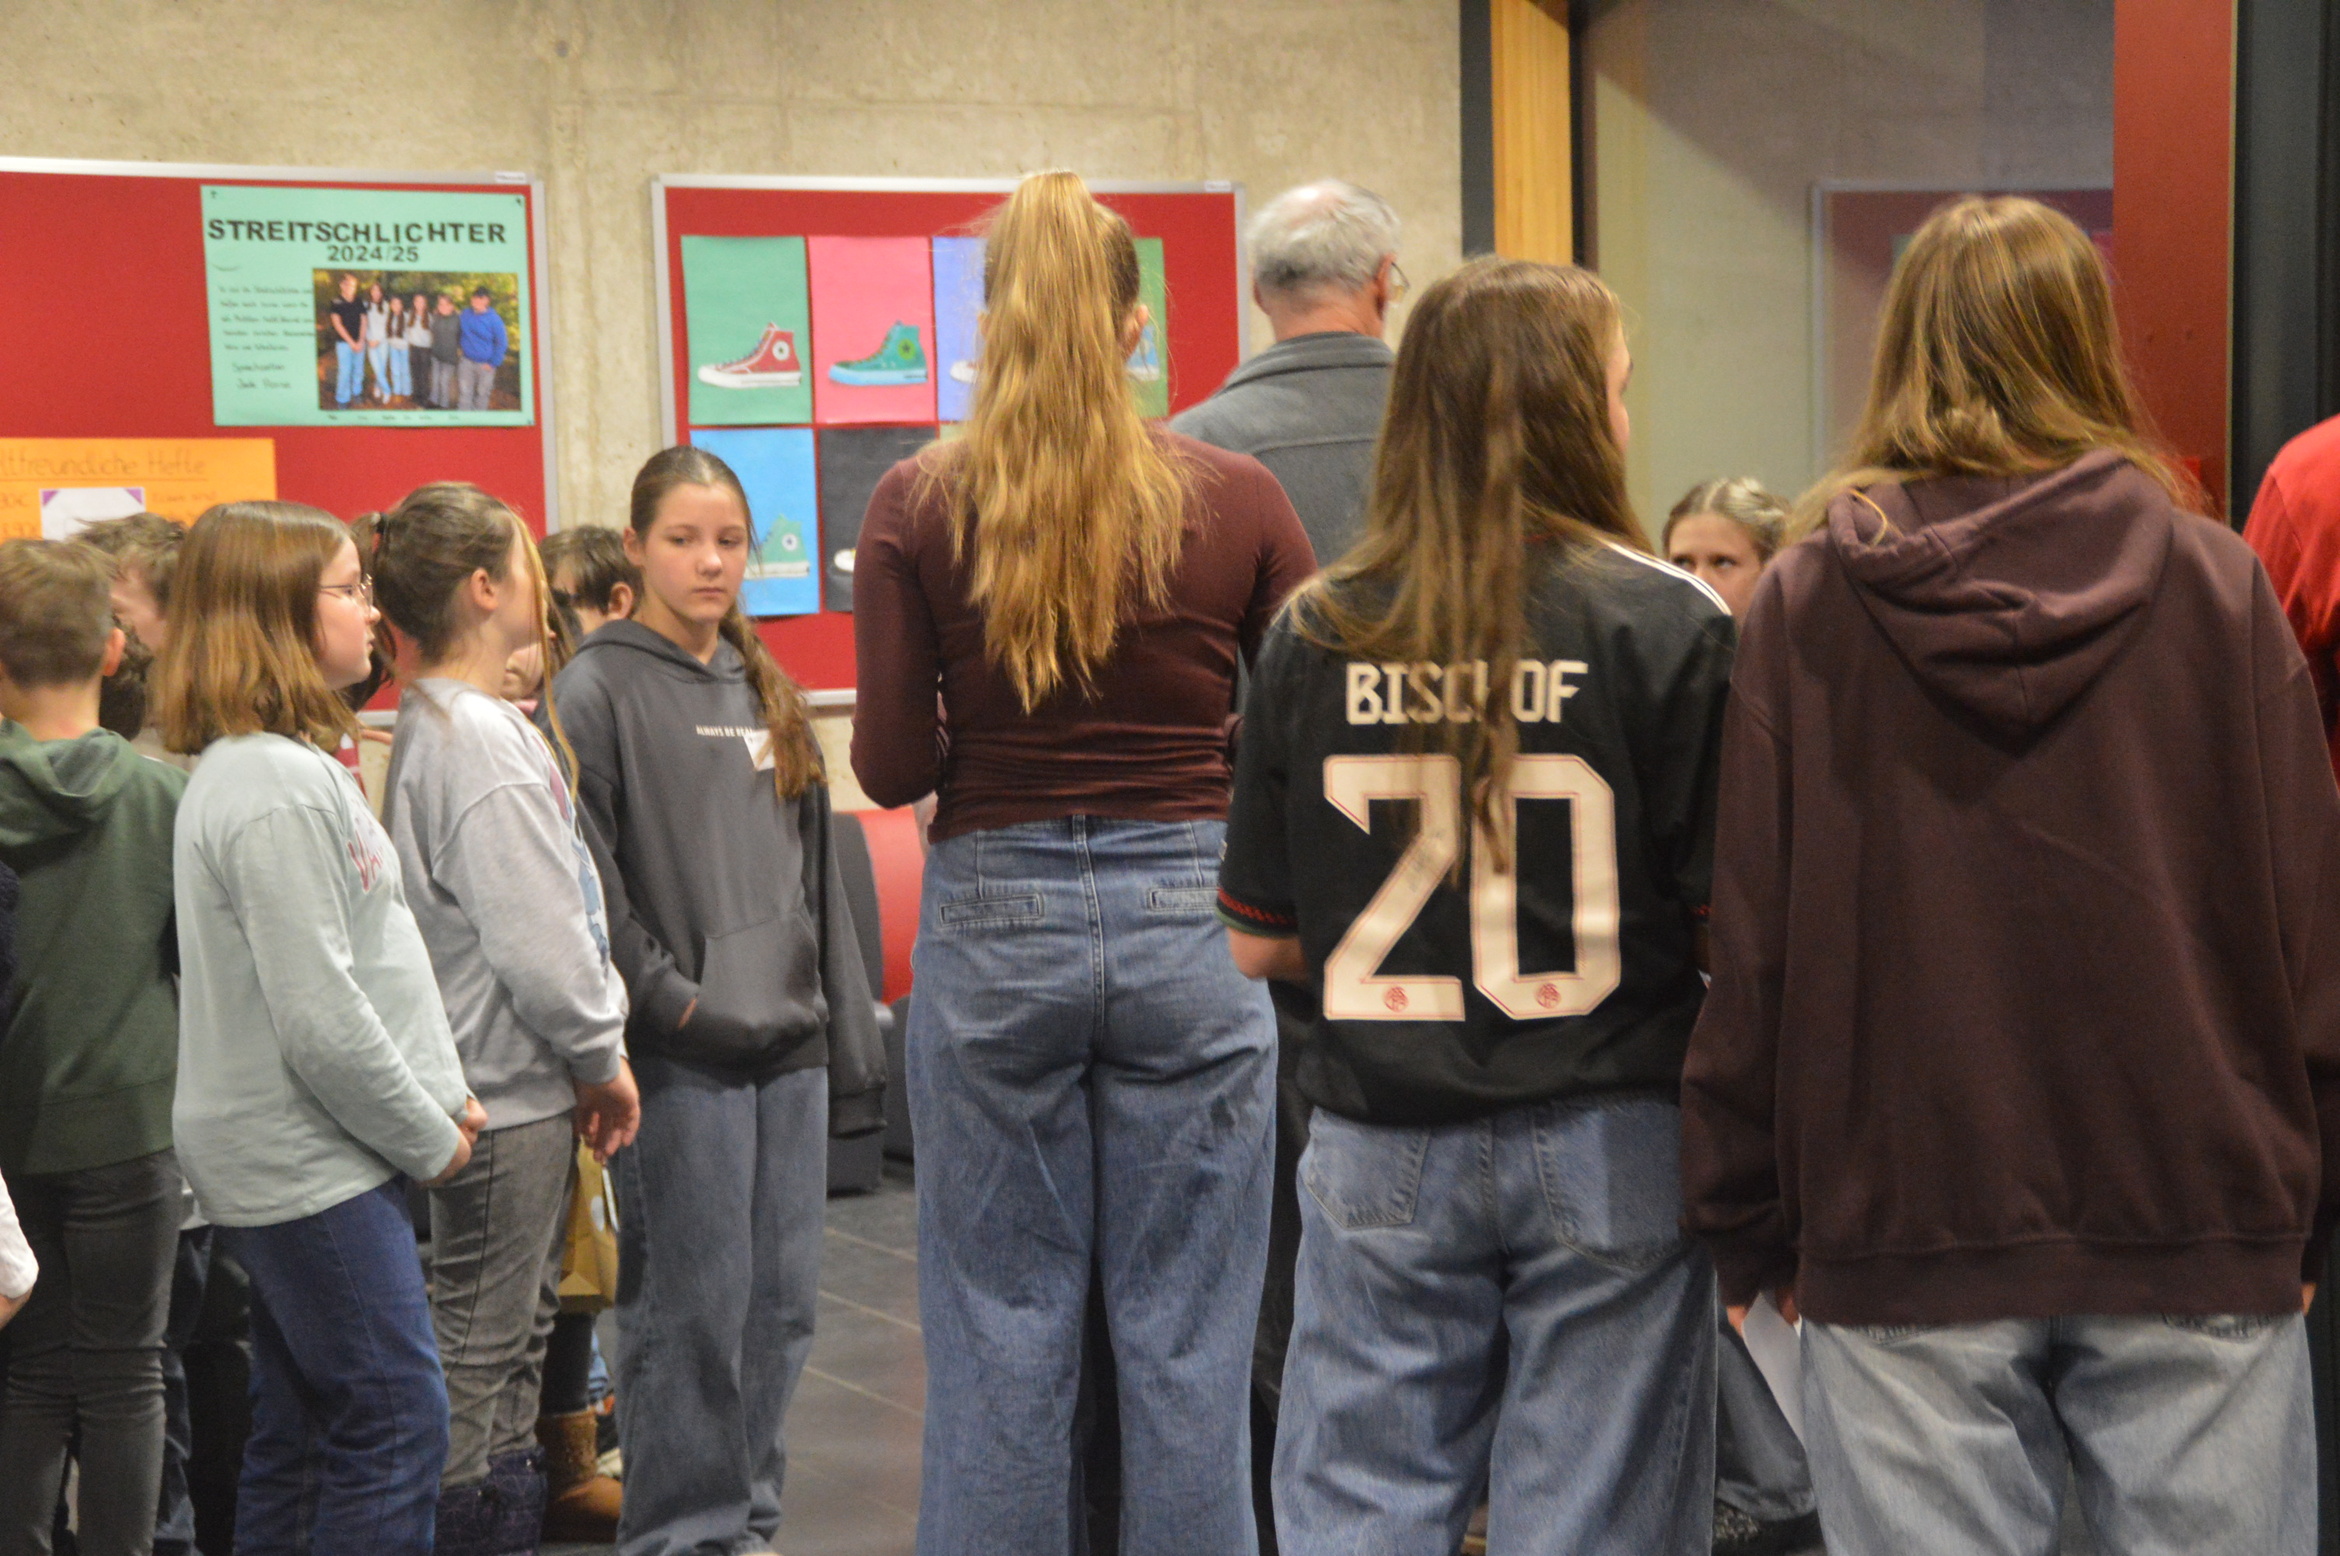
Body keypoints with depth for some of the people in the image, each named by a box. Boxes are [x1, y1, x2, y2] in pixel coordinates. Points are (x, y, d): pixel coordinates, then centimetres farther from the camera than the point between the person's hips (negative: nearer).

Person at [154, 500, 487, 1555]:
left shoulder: (288, 765, 13)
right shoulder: (276, 787, -19)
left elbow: (376, 958, 17)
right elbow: (322, 1019, -23)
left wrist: (444, 1090, 9)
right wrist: (430, 1138, -11)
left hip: (291, 1157, 10)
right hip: (307, 1161, -10)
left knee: (299, 1428, 16)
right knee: (396, 1424, -5)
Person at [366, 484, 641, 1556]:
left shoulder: (438, 725, 14)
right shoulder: (481, 741, -19)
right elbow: (536, 940, -22)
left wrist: (584, 1061, 14)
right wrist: (601, 1057, -8)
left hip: (517, 1084, 10)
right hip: (505, 1090, -10)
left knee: (515, 1341, 18)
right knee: (480, 1353, -3)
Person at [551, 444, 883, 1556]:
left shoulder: (768, 693, 16)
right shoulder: (597, 693, -4)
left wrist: (849, 1044, 15)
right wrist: (671, 999, -16)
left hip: (789, 1046, 6)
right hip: (680, 1058, -6)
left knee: (783, 1299, 10)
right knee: (693, 1306, -3)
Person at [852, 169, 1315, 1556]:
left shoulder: (918, 507, -4)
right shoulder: (1237, 498, -4)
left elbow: (892, 765, -6)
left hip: (996, 922, 0)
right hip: (1186, 917, 0)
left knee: (1001, 1338, 10)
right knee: (1186, 1337, 8)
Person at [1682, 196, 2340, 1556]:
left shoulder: (1804, 604, -2)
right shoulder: (2218, 587, -1)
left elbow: (1749, 946, -1)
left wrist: (1750, 1225, 8)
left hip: (1902, 1232, 0)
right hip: (2197, 1228, 0)